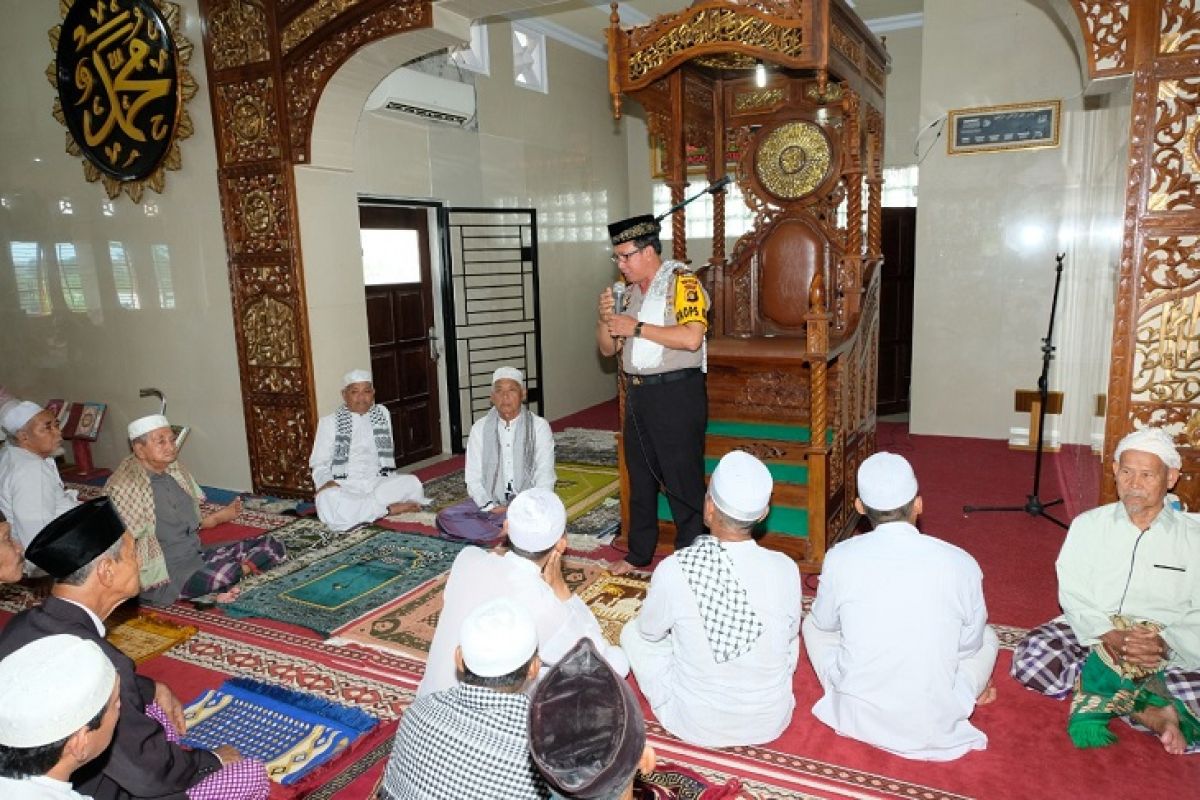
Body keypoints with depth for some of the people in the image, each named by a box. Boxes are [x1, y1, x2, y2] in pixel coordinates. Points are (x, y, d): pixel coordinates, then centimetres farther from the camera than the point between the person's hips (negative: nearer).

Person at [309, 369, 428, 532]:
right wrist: (327, 482, -19)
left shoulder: (382, 414, 13)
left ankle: (356, 509, -24)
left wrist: (391, 484, 5)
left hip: (376, 482, 3)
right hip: (344, 487, -2)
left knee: (412, 482, -24)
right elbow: (319, 464, 2)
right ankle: (389, 508, -25)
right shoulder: (329, 422, 4)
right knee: (328, 499, -37)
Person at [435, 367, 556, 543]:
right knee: (445, 518, -24)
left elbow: (545, 478, -5)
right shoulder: (480, 428, 4)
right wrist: (491, 507, -14)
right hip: (490, 503, 3)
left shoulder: (539, 426, -2)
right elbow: (473, 477, 1)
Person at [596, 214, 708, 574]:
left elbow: (691, 337, -24)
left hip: (676, 393, -8)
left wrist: (637, 327, -18)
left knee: (683, 481, -1)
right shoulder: (630, 291, 14)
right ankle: (639, 553, 31)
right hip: (638, 394, 8)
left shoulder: (682, 282, -9)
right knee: (640, 478, 17)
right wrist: (606, 318, -3)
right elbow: (608, 348, 17)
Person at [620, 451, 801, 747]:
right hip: (770, 724, 3)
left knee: (633, 633, 20)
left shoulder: (674, 570, -25)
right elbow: (789, 635, 1)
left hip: (695, 727, -2)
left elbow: (650, 632, -4)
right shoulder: (785, 570, -19)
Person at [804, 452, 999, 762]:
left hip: (857, 719, -1)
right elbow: (970, 642, 3)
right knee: (987, 636, 25)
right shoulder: (961, 563, -12)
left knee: (813, 623, 24)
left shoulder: (840, 558, -13)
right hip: (933, 729, 1)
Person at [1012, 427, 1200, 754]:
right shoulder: (1089, 525, 5)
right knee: (1030, 657, -29)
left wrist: (1163, 642, -23)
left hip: (1167, 651, -2)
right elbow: (1073, 596, -2)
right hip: (1090, 634, 2)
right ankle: (1149, 712, -22)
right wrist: (1111, 638, -20)